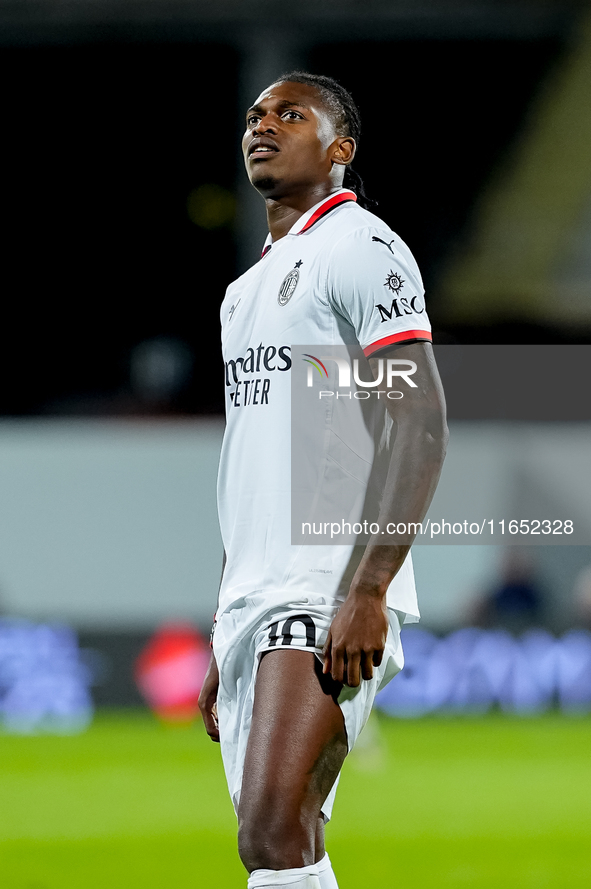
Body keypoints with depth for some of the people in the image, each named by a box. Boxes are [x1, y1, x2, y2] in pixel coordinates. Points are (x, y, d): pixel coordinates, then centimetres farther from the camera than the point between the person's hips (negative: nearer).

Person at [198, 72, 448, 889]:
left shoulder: (360, 248, -4)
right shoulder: (246, 289, 23)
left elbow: (422, 428, -13)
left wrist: (366, 591, -23)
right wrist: (225, 643, 22)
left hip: (329, 600, -9)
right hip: (252, 603, 9)